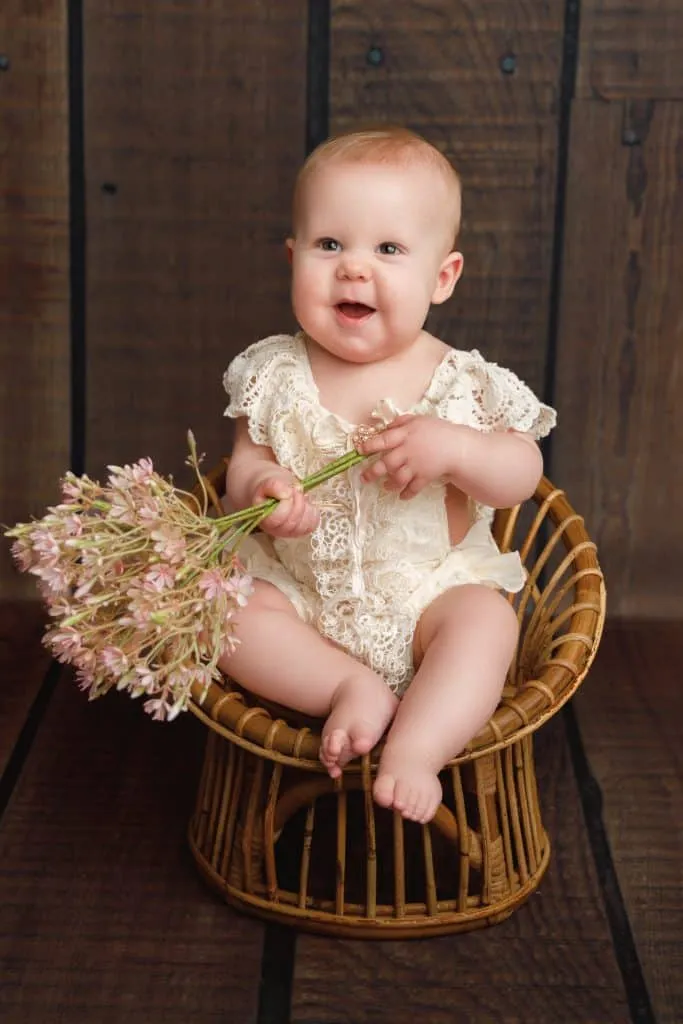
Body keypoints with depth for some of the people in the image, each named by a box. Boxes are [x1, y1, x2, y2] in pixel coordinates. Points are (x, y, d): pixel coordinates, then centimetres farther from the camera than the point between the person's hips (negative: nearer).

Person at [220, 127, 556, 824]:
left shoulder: (460, 383, -8)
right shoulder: (276, 375, -3)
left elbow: (522, 476, -6)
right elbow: (245, 465, 1)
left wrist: (450, 448, -27)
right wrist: (259, 490, -24)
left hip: (430, 588, -2)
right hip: (299, 585, 2)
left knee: (486, 621, -29)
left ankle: (415, 751, -33)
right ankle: (352, 688, -21)